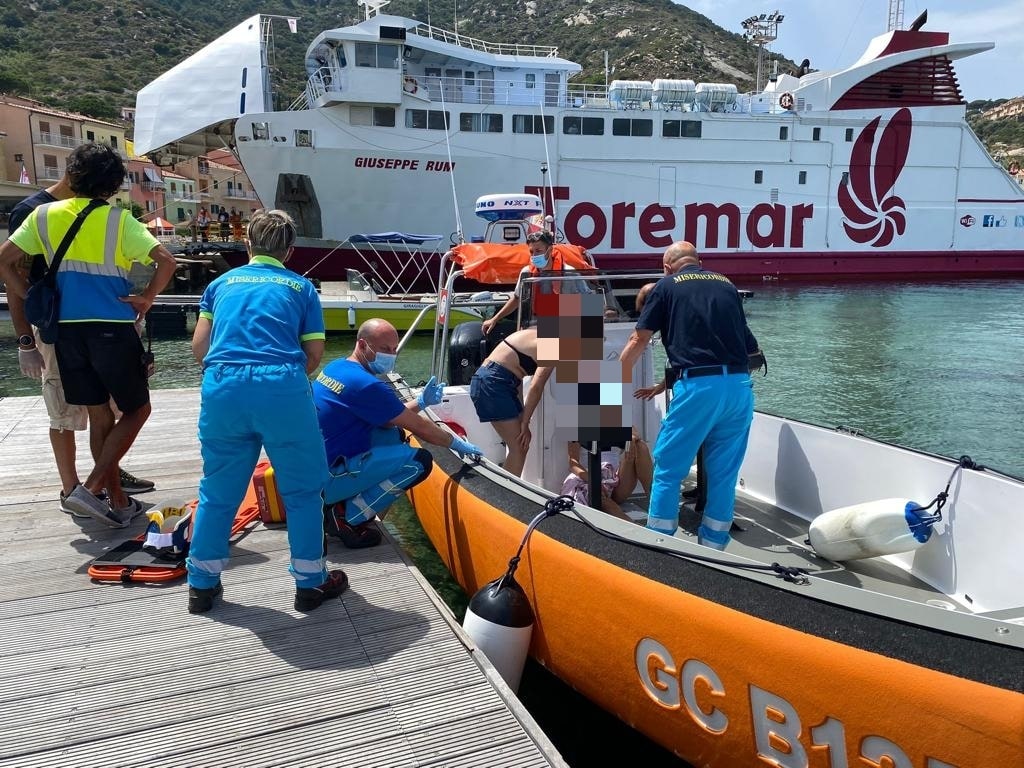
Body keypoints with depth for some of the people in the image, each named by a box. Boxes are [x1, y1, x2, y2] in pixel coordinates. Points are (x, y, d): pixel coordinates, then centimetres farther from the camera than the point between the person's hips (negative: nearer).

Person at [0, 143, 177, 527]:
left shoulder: (44, 215, 7)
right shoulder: (119, 220, -6)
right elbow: (166, 260, -15)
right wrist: (146, 299, -3)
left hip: (68, 331, 5)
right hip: (113, 330, -5)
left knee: (99, 417, 13)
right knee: (137, 409, 10)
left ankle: (119, 503, 16)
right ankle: (92, 488, -3)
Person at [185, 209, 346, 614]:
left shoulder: (221, 283, 22)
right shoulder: (300, 286, 16)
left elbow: (199, 346, 14)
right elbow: (314, 355, 10)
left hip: (223, 388, 3)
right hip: (283, 389, -2)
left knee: (219, 491, 17)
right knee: (302, 490, 12)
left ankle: (202, 585, 28)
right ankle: (310, 584, 21)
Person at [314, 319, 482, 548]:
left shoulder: (337, 367, 9)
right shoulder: (366, 384, -19)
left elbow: (386, 419, 16)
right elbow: (418, 427, -11)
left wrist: (421, 401, 9)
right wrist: (456, 443, 3)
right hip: (326, 480, -10)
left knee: (393, 433, 18)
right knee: (419, 461, -14)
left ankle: (337, 504, 12)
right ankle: (346, 517, -6)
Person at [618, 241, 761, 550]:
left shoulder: (666, 286, 10)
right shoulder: (726, 284, 21)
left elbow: (636, 343, 10)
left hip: (698, 386, -4)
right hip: (740, 386, 5)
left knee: (668, 470, 8)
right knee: (724, 474, 14)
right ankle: (712, 551, 22)